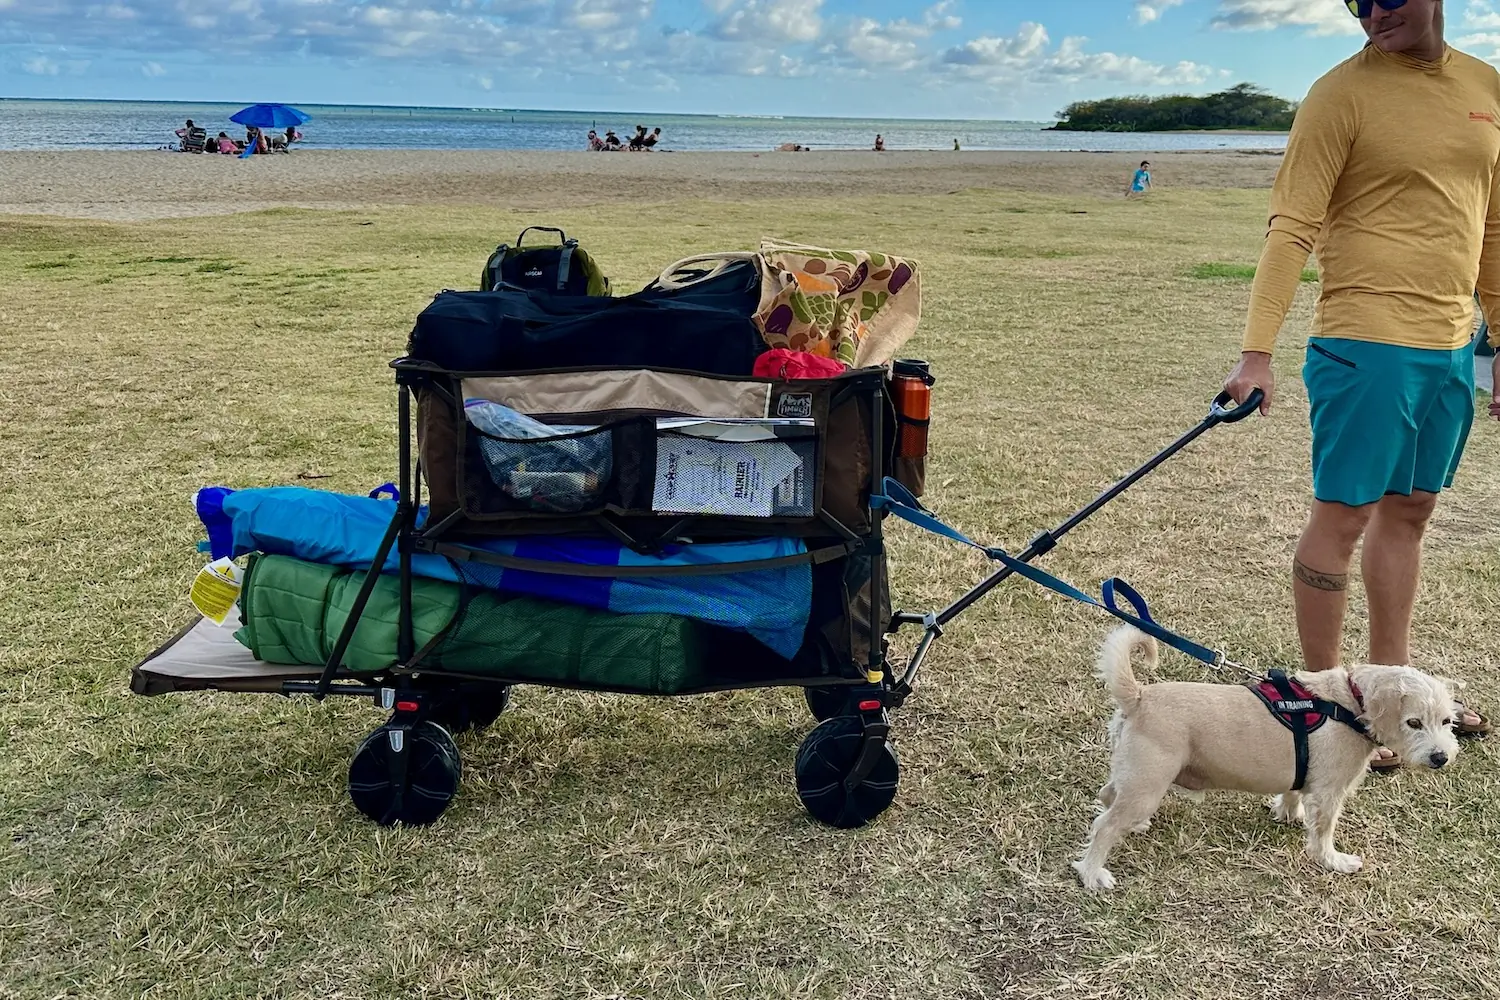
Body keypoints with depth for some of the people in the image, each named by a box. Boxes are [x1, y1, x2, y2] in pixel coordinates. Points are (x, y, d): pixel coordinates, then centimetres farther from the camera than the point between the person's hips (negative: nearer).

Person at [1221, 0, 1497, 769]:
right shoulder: (1343, 93, -8)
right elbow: (1292, 229, -15)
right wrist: (1256, 352, -23)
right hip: (1368, 344, -7)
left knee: (1408, 512, 15)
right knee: (1342, 517, 0)